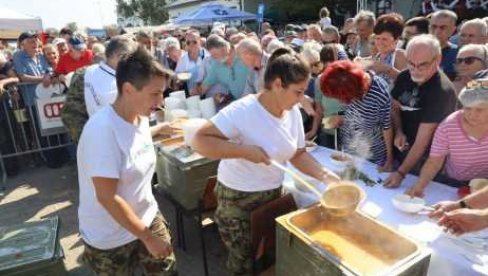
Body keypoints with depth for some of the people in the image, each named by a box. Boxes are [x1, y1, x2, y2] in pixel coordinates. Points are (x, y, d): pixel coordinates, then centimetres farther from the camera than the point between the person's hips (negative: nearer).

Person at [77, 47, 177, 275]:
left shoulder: (141, 117, -4)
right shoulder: (103, 130, -28)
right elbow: (107, 197, -26)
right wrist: (148, 237, -20)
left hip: (147, 218, 7)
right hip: (109, 239, -6)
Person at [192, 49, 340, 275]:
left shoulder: (293, 112, -4)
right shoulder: (241, 111, -26)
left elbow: (298, 154, 2)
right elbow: (199, 141, -28)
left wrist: (324, 175, -13)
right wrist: (244, 150, -34)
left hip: (274, 193, 6)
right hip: (238, 199, -6)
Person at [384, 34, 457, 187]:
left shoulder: (442, 91, -26)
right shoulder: (404, 77, -6)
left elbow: (422, 140, -26)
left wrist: (401, 173, -27)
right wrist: (398, 132, -10)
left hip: (424, 159, -6)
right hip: (402, 148, 6)